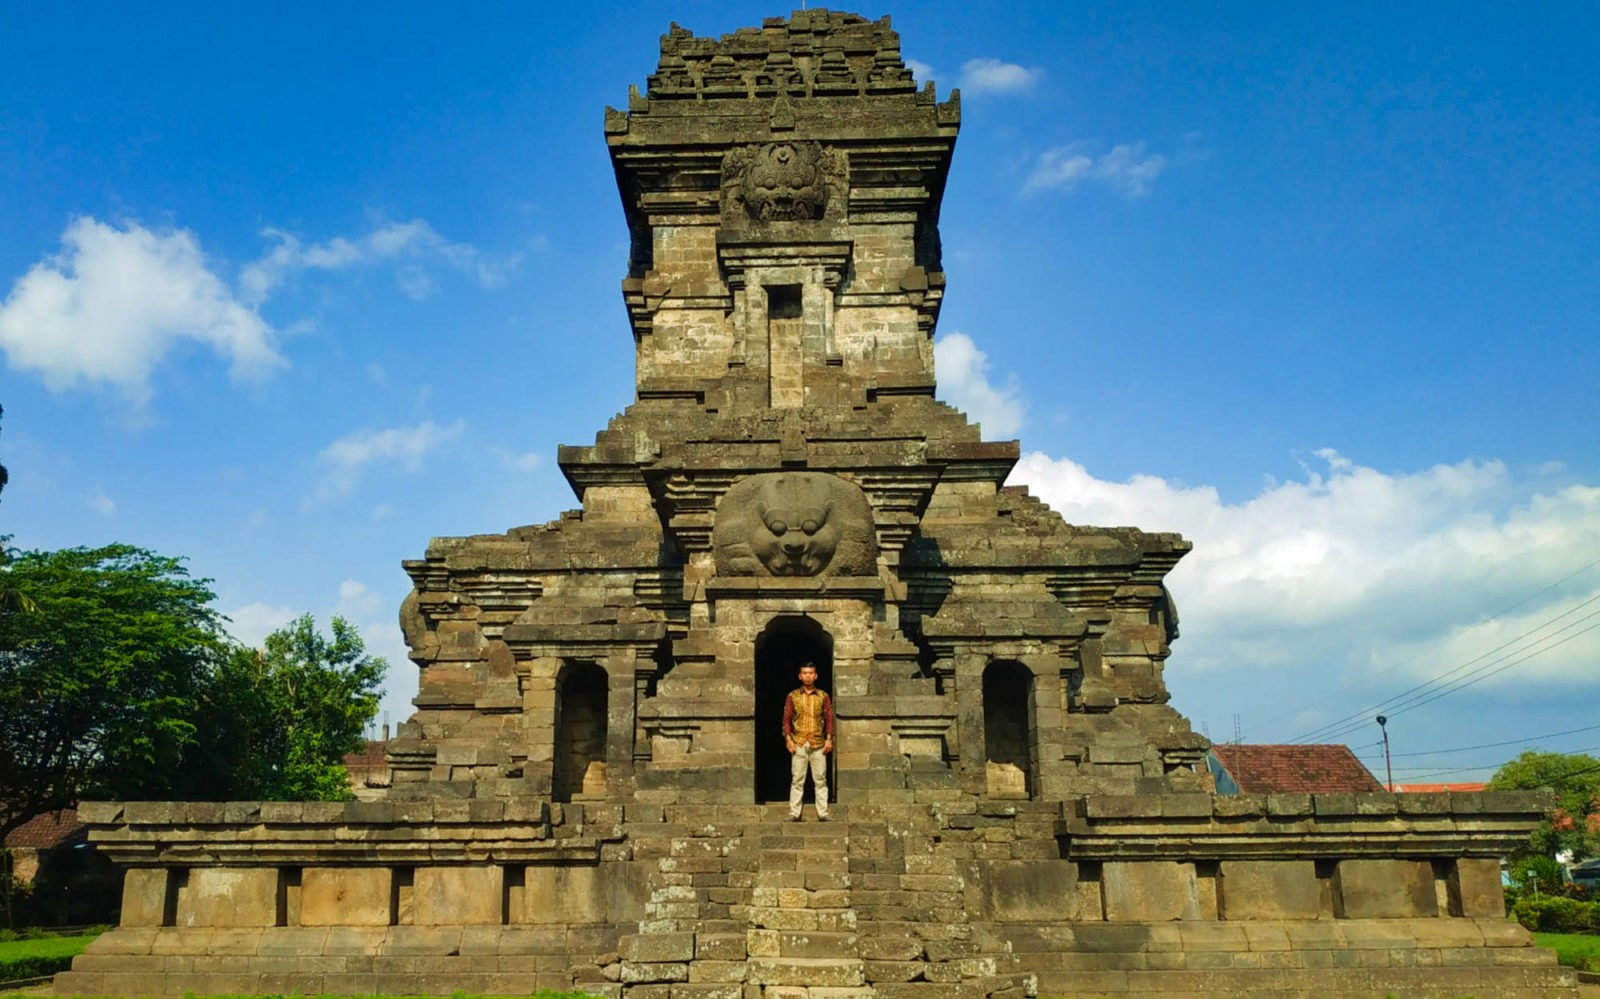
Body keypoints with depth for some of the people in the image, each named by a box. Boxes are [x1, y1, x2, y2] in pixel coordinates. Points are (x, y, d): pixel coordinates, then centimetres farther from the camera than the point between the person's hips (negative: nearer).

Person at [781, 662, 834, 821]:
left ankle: (822, 814, 5)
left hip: (818, 744, 1)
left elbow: (829, 718, 7)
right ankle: (794, 814, 3)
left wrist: (829, 739, -2)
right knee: (797, 780, 0)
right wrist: (788, 738, -4)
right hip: (798, 744, 0)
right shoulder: (792, 696, 7)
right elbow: (786, 719, 6)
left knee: (820, 780, 1)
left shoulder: (823, 696, 8)